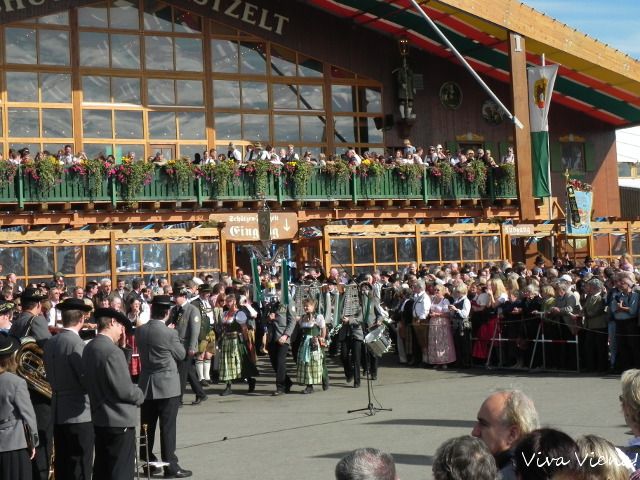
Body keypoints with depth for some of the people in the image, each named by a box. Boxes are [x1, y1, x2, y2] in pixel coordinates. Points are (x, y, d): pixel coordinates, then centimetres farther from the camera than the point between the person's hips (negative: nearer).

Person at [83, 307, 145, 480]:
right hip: (119, 421, -9)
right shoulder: (112, 351, -22)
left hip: (99, 419, 9)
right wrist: (140, 395, -1)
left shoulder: (89, 348, 6)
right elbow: (124, 390, -20)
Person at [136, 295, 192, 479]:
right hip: (167, 386, -5)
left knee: (147, 427, 12)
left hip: (146, 385, 5)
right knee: (168, 427, -1)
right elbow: (181, 355, -4)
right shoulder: (170, 333, -16)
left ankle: (147, 462, 21)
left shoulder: (140, 331, 0)